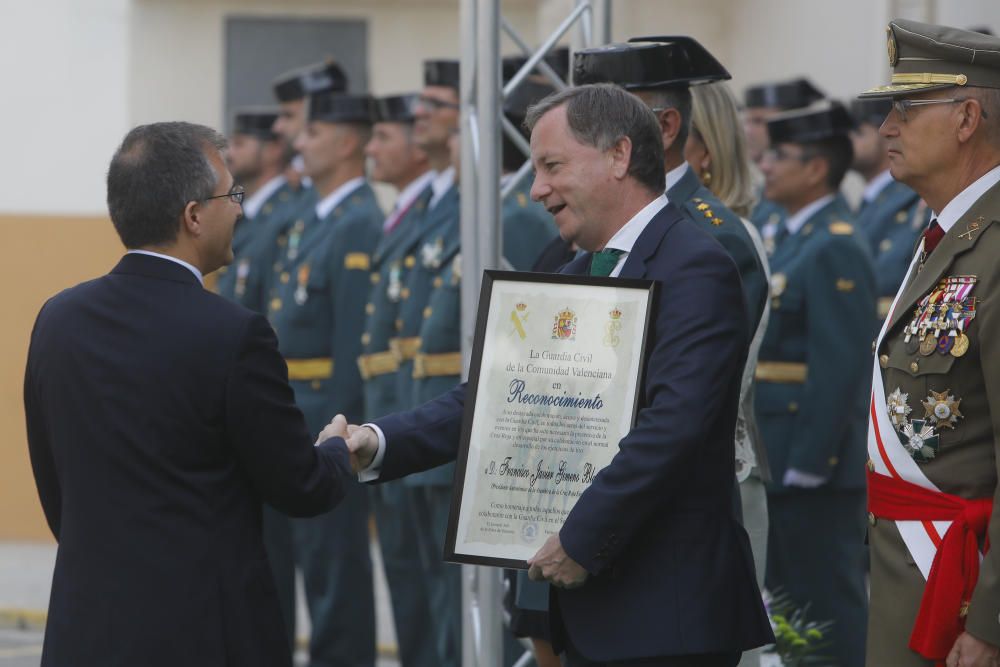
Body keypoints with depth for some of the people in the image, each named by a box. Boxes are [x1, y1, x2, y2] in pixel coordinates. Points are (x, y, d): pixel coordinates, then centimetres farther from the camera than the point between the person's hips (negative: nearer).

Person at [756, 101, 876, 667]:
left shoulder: (835, 249, -16)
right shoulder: (798, 239, 15)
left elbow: (840, 368, -22)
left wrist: (807, 464, -22)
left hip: (817, 468, -10)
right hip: (784, 463, 10)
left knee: (830, 606, -5)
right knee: (792, 605, 15)